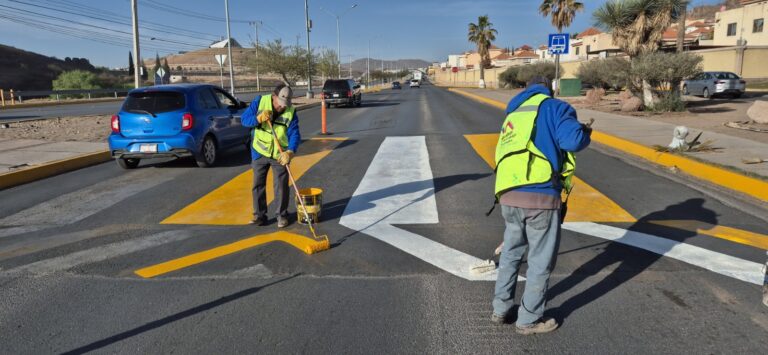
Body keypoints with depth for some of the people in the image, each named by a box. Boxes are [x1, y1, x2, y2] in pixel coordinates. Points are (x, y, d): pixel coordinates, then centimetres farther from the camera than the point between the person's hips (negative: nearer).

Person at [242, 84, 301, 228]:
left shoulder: (291, 112, -13)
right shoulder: (259, 101, -11)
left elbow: (294, 134, -18)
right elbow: (244, 119, -9)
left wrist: (290, 152, -34)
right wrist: (258, 118, -28)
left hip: (279, 154, -1)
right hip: (259, 152, 1)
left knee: (281, 186, 3)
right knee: (258, 185, 8)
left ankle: (282, 215, 17)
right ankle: (259, 215, 20)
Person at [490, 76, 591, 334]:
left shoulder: (512, 115, 24)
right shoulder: (553, 107, 2)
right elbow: (573, 139, -14)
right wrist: (585, 133, 8)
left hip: (508, 196, 7)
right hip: (540, 197, -6)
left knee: (511, 252, 24)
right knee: (541, 260, 10)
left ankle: (500, 309, 35)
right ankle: (529, 320, 24)